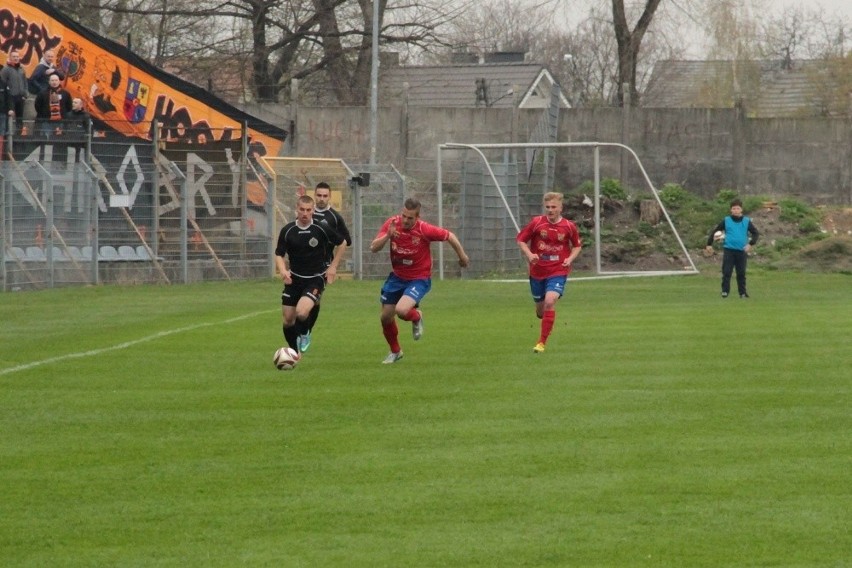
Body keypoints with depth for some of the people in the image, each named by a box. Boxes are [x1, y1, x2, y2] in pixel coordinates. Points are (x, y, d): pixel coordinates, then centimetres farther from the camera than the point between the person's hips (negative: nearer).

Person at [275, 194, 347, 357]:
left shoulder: (321, 229, -10)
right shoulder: (287, 231, -5)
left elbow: (341, 243, 5)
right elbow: (279, 255, -1)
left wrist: (333, 267, 1)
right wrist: (283, 270, -21)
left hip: (316, 278, -3)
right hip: (294, 279, 3)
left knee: (301, 312, -26)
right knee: (288, 320, 4)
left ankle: (303, 336, 4)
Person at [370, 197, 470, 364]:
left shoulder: (424, 230, -23)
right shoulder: (392, 223, -14)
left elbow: (450, 236, -7)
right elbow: (374, 248, -16)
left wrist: (462, 256, 5)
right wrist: (387, 235, -34)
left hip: (419, 279, -5)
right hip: (397, 277, 5)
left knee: (401, 310, -28)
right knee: (386, 317, 7)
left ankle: (417, 317, 11)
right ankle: (395, 351, 34)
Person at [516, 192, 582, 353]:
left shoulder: (569, 226, -4)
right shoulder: (536, 223, -5)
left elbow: (577, 246, 11)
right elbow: (521, 240, 3)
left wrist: (570, 259, -7)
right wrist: (529, 254, -15)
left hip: (558, 272, -2)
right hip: (538, 271, 2)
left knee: (550, 301, -21)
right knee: (540, 308, 11)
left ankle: (542, 342, -15)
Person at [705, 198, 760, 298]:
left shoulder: (746, 221, 3)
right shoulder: (726, 221, 3)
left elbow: (756, 233, 4)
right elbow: (714, 231, 9)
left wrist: (750, 244, -11)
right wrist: (709, 244, 5)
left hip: (741, 251, 0)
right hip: (728, 250, 0)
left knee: (741, 273, 5)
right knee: (726, 272, -5)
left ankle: (743, 292, 13)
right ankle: (725, 291, 1)